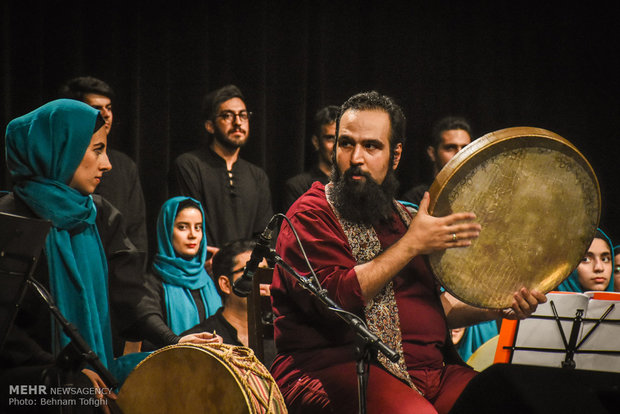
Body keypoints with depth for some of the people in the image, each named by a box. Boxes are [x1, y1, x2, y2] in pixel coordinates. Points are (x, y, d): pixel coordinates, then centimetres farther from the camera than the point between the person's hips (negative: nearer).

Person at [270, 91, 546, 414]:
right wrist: (412, 245, -14)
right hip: (338, 369, -7)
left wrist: (499, 308, 10)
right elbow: (336, 297, -18)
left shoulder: (399, 216, 21)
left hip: (431, 368, 7)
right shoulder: (311, 215, -2)